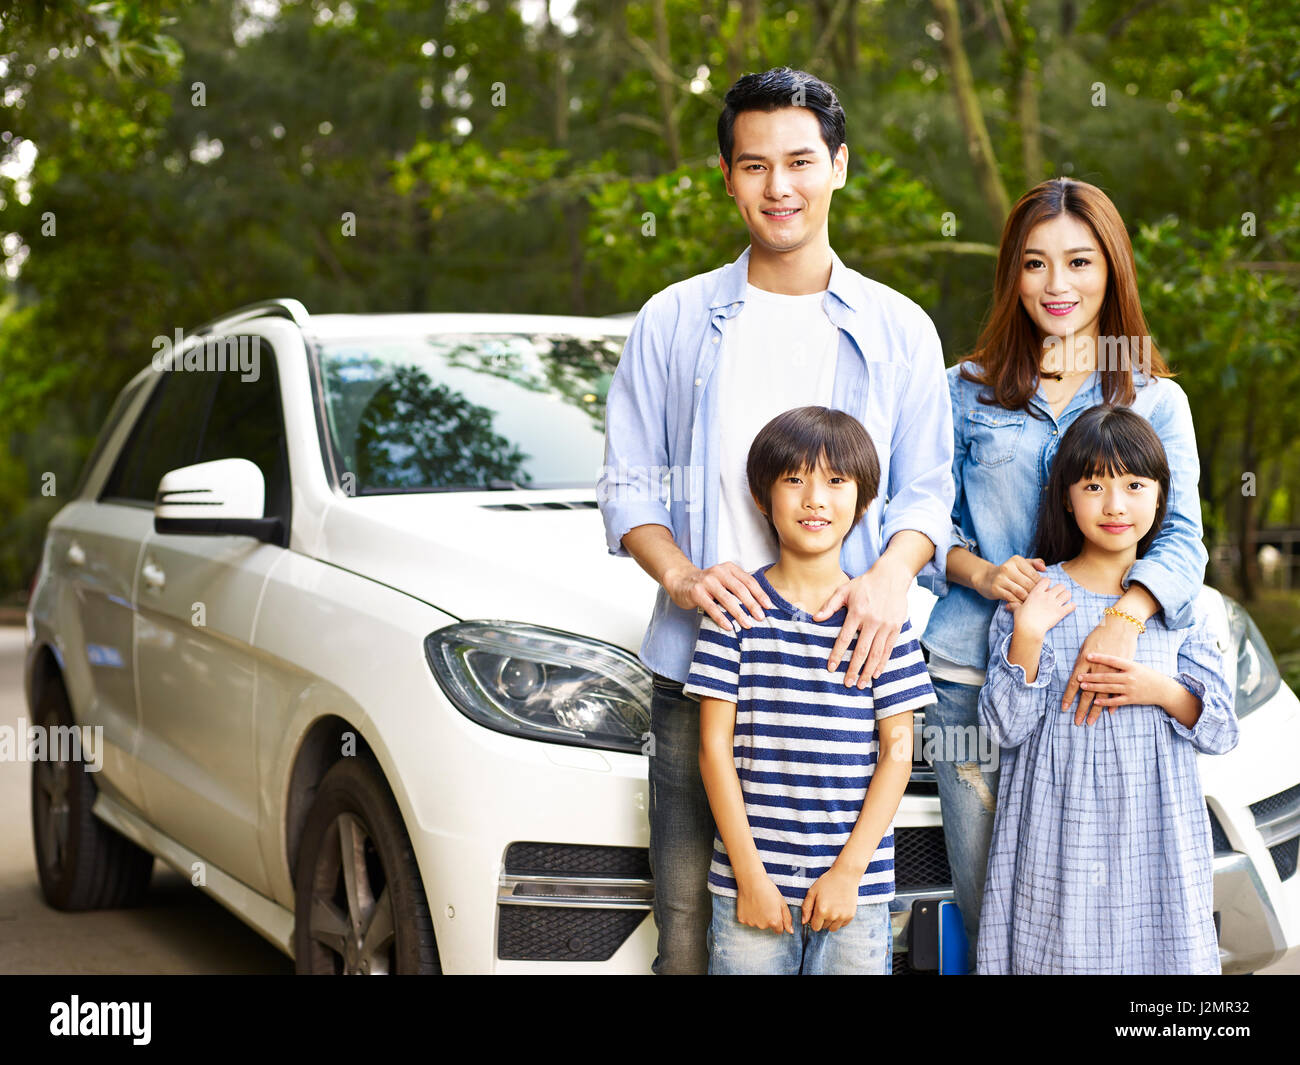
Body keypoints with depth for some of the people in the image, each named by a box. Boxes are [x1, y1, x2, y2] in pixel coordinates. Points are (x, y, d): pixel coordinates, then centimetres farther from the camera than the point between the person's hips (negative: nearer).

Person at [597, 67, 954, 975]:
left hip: (844, 664, 0)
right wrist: (679, 574, -10)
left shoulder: (898, 331, 10)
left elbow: (926, 488, 9)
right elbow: (628, 482, 9)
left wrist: (892, 571, -13)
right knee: (689, 920, 0)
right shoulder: (673, 321, 10)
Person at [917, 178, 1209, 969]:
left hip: (1095, 680, -1)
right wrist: (982, 573, -10)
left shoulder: (1157, 401, 9)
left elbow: (1182, 536, -3)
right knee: (982, 901, 3)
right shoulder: (968, 391, 12)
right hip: (974, 674, 1)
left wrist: (1126, 616, -23)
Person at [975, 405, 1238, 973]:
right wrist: (1026, 639, -16)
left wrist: (1162, 692, -12)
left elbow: (1221, 730, 6)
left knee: (1158, 950, 2)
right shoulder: (1033, 596, -1)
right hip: (1060, 835, -2)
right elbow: (1006, 726, -4)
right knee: (1061, 949, 0)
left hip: (1157, 835, 2)